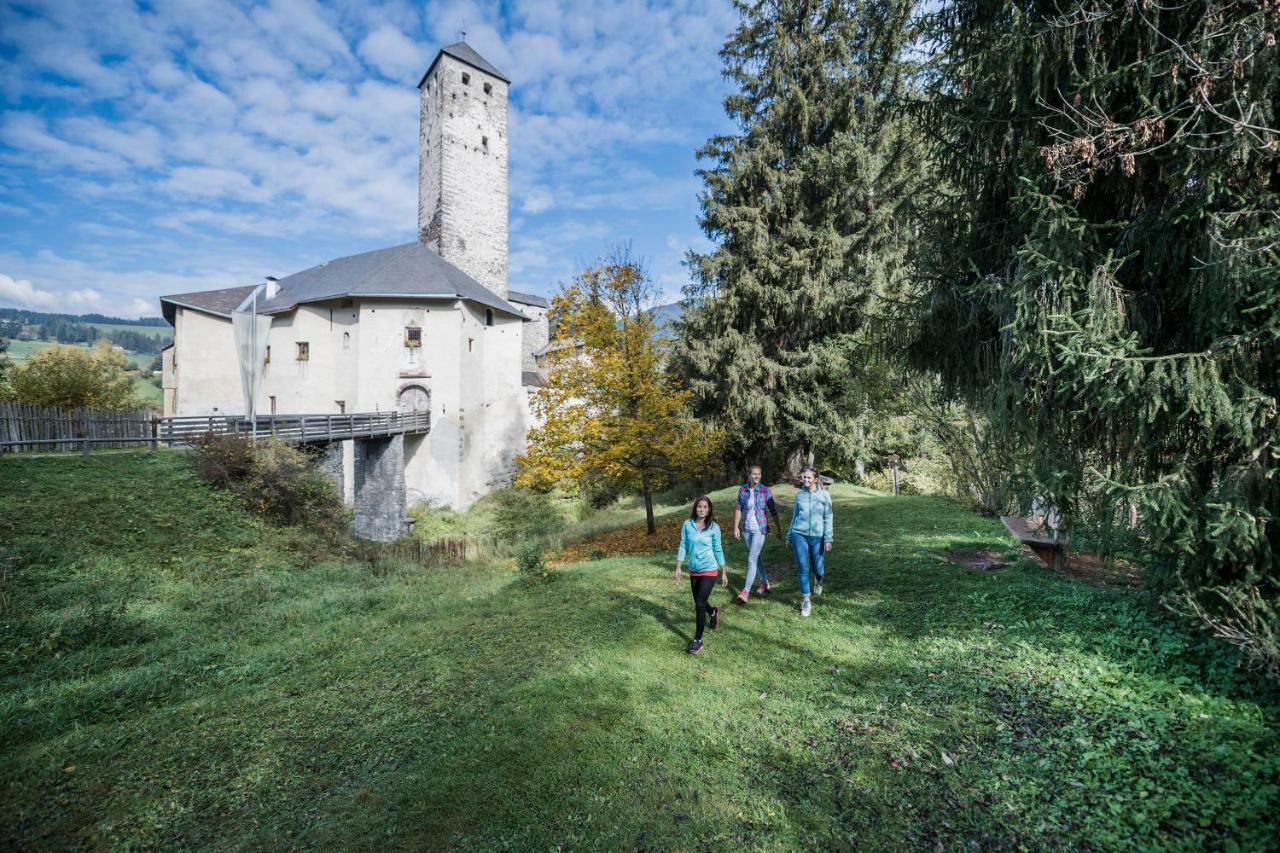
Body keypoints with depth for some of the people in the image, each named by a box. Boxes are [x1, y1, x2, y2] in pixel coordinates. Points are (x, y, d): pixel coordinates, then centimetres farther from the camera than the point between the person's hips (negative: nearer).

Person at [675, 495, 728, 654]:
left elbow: (718, 550, -2)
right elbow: (683, 546, 1)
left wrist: (724, 573, 2)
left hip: (709, 571, -4)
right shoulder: (687, 524, -4)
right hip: (693, 571, 4)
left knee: (699, 604, -9)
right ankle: (713, 612, 52)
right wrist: (678, 568, 0)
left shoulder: (713, 527, -9)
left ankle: (698, 640, 7)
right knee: (699, 604, 17)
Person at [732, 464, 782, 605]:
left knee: (752, 559, -8)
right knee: (755, 557, 17)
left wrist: (779, 529, 1)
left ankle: (746, 592, -6)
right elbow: (738, 509, 5)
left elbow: (773, 511, -3)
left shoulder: (765, 491, -9)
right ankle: (764, 583, 36)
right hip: (747, 529, 4)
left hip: (760, 529, -4)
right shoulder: (742, 489, -1)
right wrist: (736, 527, 3)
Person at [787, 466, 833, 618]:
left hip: (817, 537, -1)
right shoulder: (799, 495, 5)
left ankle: (818, 581, 45)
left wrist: (828, 539, -7)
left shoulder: (824, 495, -1)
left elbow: (828, 518, -1)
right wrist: (789, 536, 16)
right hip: (799, 535, 1)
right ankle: (805, 601, 12)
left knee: (817, 568, 8)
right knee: (803, 569, 0)